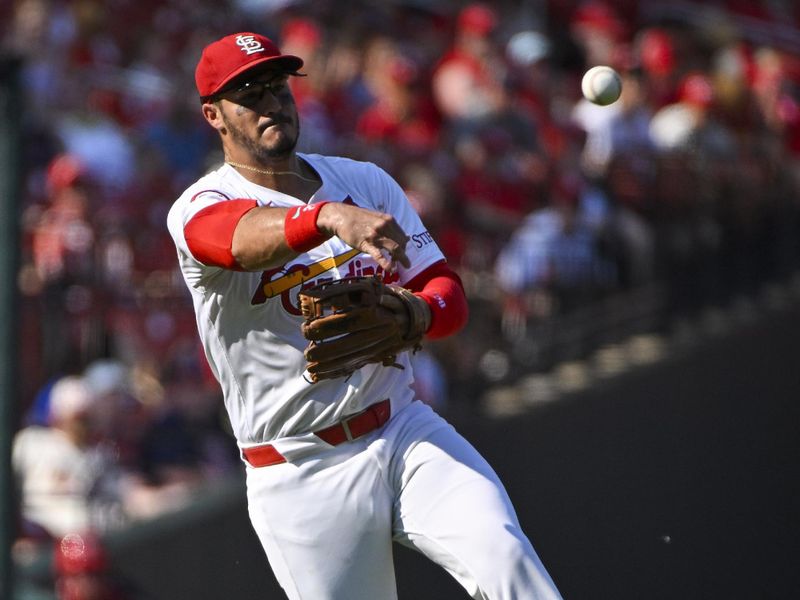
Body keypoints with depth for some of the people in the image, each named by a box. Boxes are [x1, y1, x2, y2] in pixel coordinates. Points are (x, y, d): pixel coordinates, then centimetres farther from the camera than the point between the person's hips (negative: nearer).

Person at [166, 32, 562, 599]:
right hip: (302, 476, -3)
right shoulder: (200, 208, -5)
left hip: (407, 429, 3)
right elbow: (250, 240, -31)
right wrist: (331, 217, -52)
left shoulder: (366, 182, 11)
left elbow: (449, 293, 5)